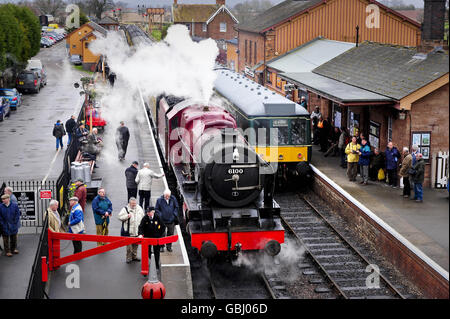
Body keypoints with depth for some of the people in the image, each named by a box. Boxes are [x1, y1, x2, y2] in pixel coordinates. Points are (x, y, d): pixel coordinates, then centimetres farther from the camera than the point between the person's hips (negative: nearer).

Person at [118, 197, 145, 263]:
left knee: (135, 245, 13)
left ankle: (134, 256, 26)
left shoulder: (139, 208, 10)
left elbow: (143, 217, 20)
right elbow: (119, 217, -7)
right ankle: (129, 258, 8)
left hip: (137, 231, 5)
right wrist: (127, 216, -20)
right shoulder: (125, 209, -5)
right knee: (129, 245, -2)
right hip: (129, 232, -5)